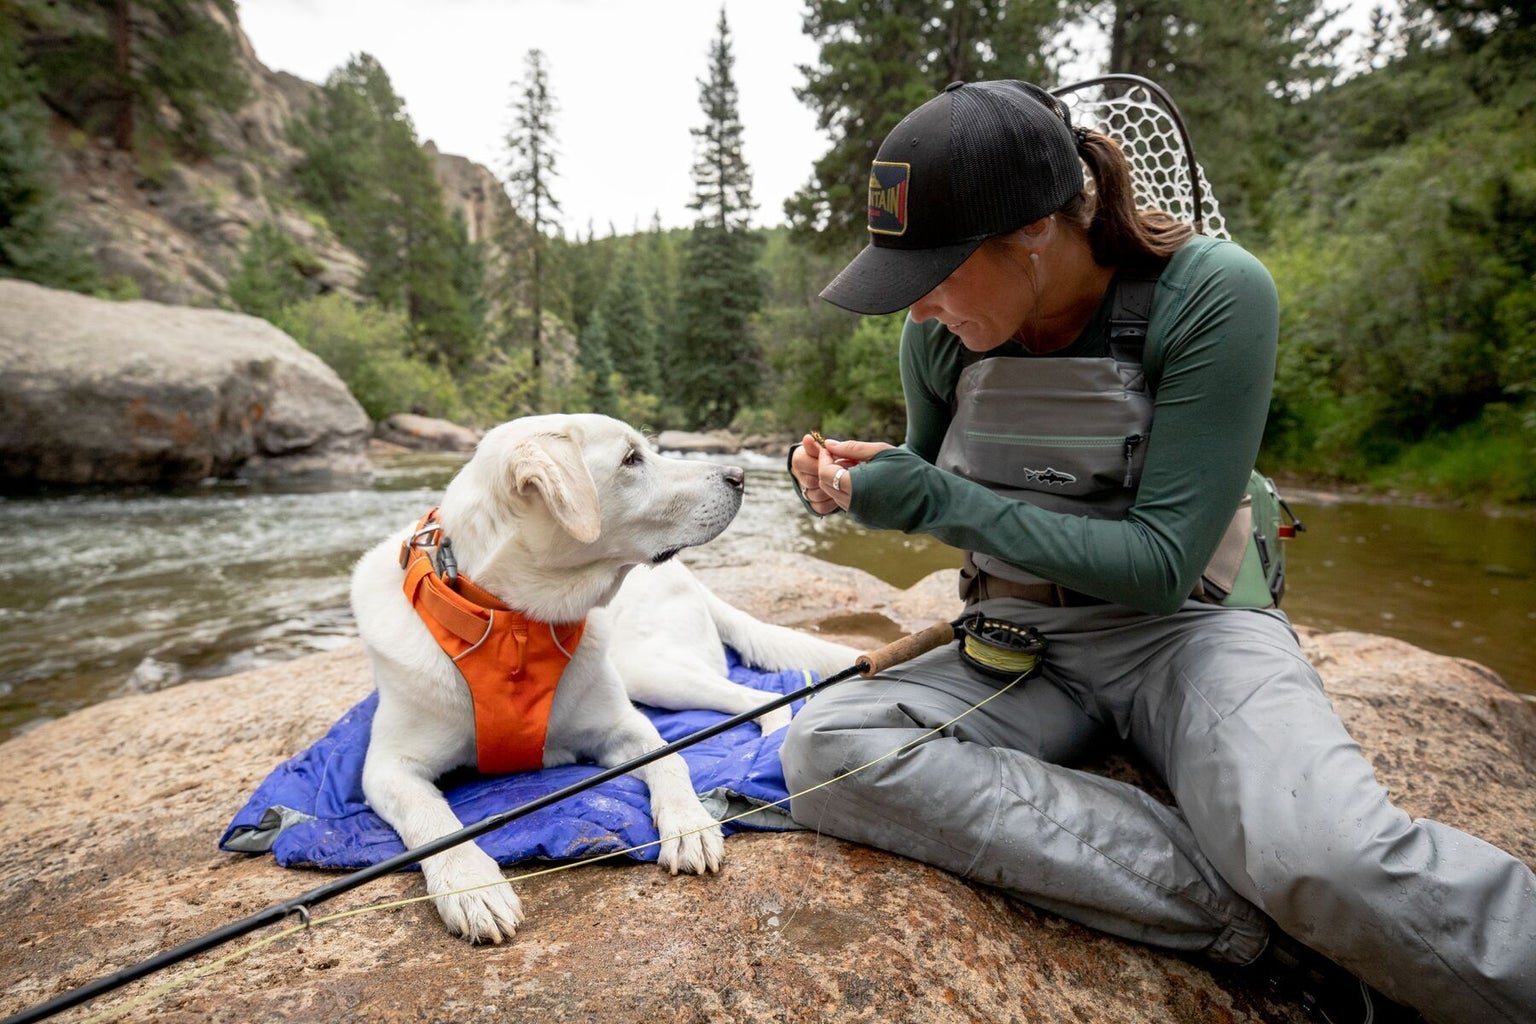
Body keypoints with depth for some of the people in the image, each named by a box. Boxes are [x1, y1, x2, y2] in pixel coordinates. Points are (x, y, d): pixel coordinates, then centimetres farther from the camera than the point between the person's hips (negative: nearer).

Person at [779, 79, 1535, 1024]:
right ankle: (1288, 930, -22)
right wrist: (863, 480, -9)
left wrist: (935, 500, -22)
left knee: (1331, 859, -38)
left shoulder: (1214, 294, -15)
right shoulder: (940, 333, -3)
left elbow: (1162, 564, -18)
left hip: (1183, 624, -4)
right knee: (826, 749, -26)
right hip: (1021, 647, 5)